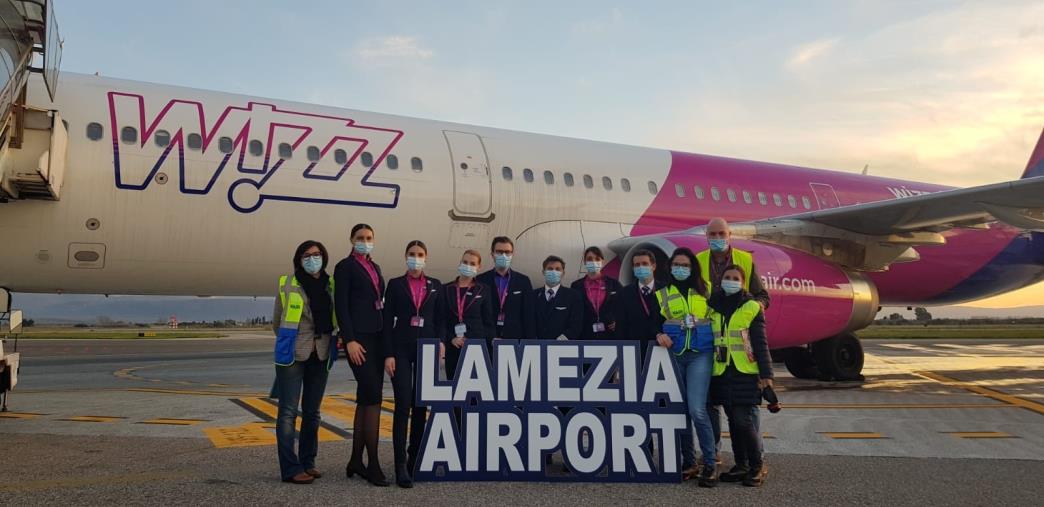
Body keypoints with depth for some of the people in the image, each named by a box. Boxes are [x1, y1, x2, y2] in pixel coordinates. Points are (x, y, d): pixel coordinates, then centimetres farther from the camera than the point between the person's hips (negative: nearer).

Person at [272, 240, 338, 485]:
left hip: (320, 355, 4)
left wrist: (330, 343, 10)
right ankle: (290, 469, -1)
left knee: (312, 411, 11)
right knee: (288, 411, -4)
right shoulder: (288, 283, -2)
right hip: (293, 354, -4)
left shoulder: (330, 285, 5)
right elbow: (277, 322, 9)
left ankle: (308, 463, 21)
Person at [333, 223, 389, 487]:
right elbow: (341, 306, -9)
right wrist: (350, 341, -17)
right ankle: (373, 464, -6)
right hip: (359, 338, -7)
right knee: (373, 398, -11)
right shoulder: (345, 267, -3)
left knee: (365, 400, 9)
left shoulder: (375, 267, 18)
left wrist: (385, 338, 12)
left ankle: (356, 461, 15)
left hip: (377, 338, 8)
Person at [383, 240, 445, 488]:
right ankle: (401, 465, -8)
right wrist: (388, 354, -7)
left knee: (421, 405, 7)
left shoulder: (435, 286, 10)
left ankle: (416, 458, 18)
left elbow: (440, 319, 9)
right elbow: (387, 321, 0)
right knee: (403, 405, -9)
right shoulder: (395, 284, 4)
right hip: (402, 349, -2)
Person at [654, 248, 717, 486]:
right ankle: (689, 462, 17)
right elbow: (654, 325, 10)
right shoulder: (661, 294, 10)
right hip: (673, 356, 2)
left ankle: (710, 464, -3)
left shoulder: (704, 290, 9)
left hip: (700, 355, -2)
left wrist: (717, 346, -2)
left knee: (697, 409, -14)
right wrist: (659, 336, -11)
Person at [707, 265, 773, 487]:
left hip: (746, 373, -4)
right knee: (733, 421, 10)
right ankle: (741, 464, 22)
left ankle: (757, 466, 7)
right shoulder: (712, 307, 11)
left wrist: (766, 373, -8)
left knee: (745, 421, -8)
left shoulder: (752, 307, -1)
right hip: (722, 373, 4)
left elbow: (760, 343, -3)